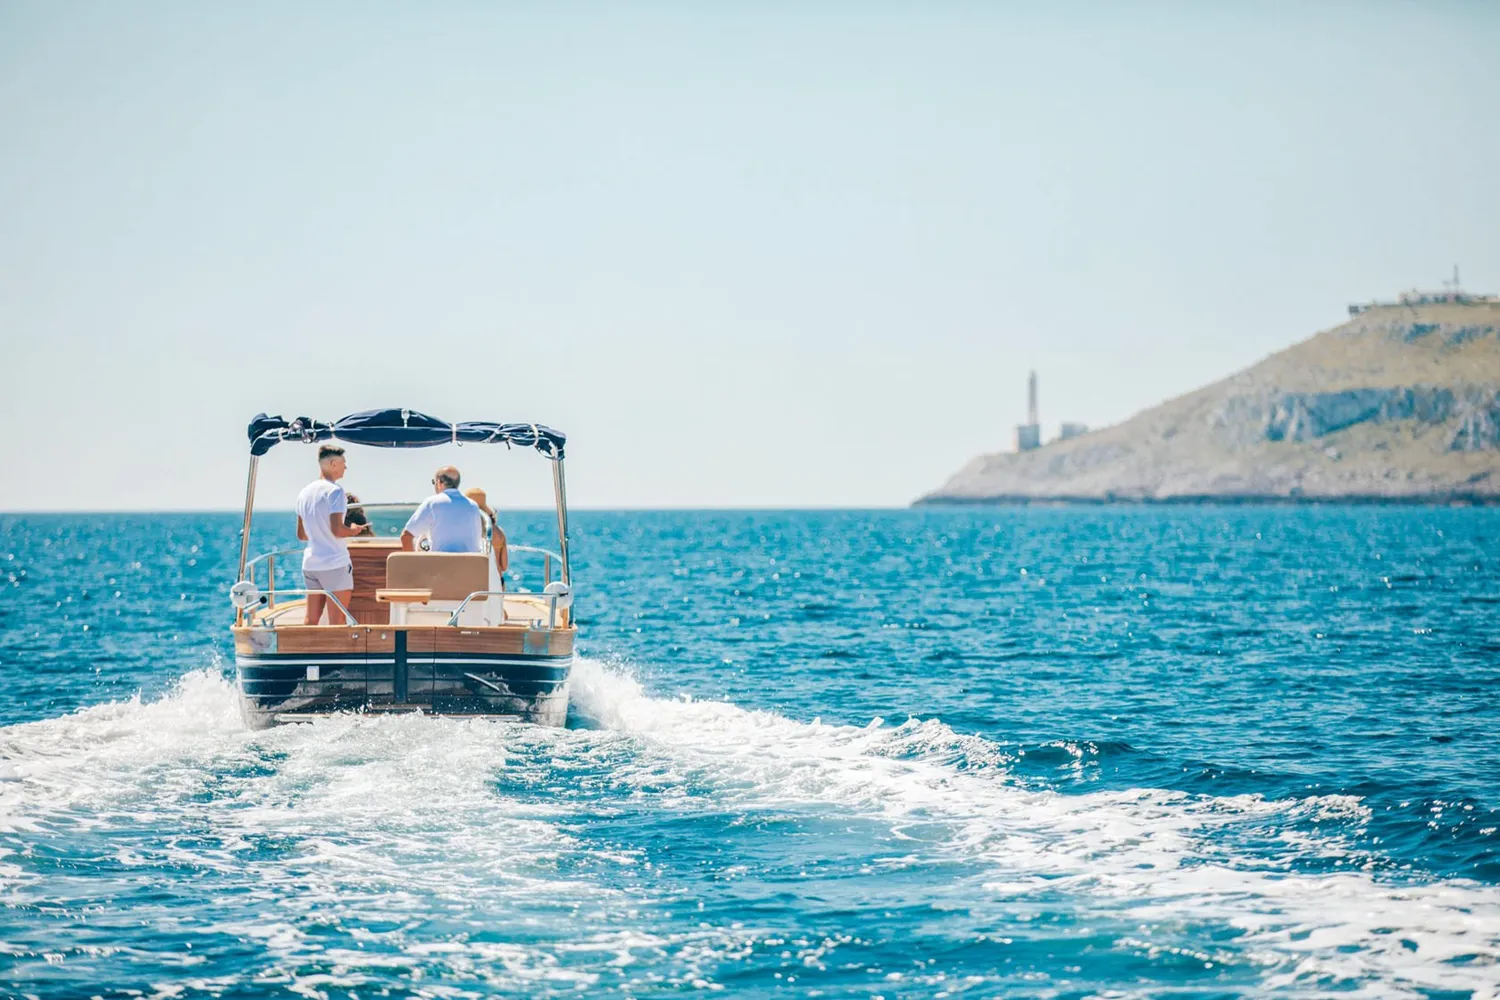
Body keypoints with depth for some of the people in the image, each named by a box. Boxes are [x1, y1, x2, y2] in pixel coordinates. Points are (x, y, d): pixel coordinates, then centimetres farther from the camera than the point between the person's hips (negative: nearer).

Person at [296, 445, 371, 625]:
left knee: (311, 620, 9)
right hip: (335, 563, -7)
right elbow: (337, 530, -19)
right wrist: (354, 530, -1)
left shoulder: (304, 493, 12)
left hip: (310, 563, 7)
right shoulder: (335, 491, -12)